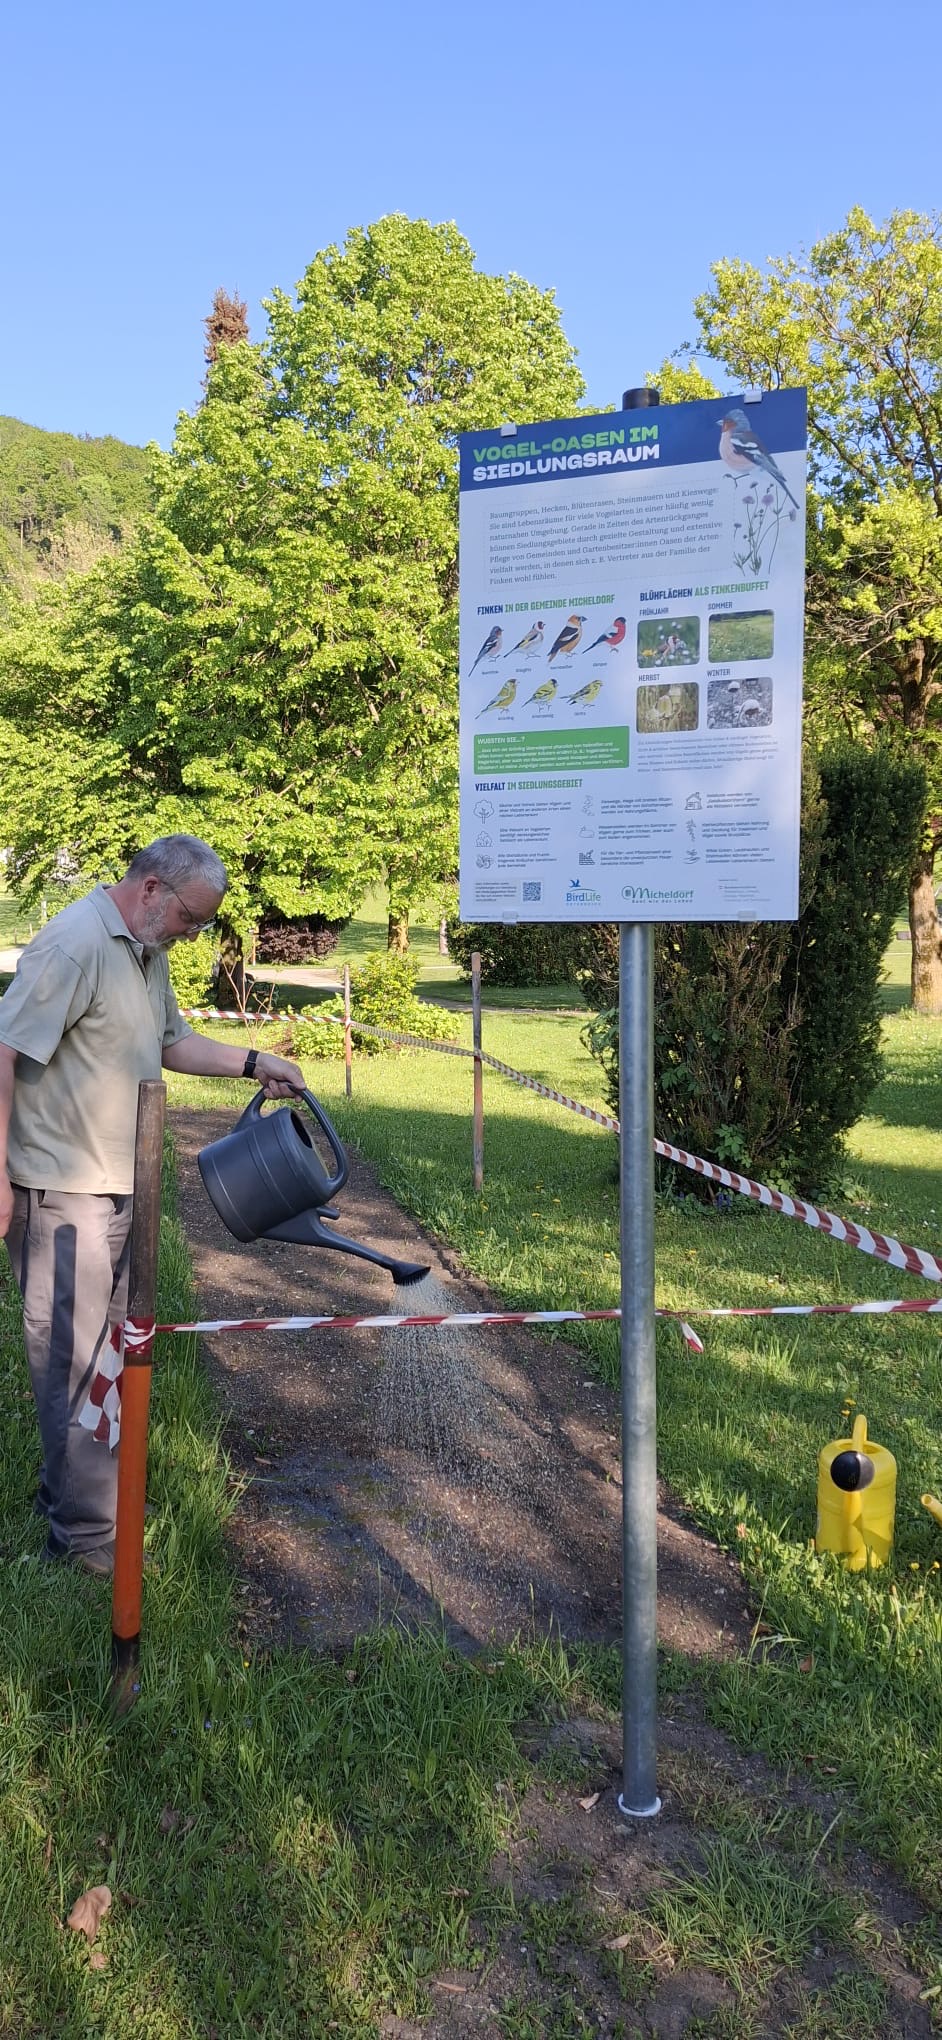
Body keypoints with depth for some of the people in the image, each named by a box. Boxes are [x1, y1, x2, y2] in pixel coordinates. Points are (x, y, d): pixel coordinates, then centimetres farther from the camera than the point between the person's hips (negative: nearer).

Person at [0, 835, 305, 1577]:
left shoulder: (148, 953, 10)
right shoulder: (74, 945, -19)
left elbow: (171, 1042, 21)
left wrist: (254, 1062, 9)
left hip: (116, 1184, 9)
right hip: (61, 1189, -9)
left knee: (101, 1346, 17)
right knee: (75, 1355, -1)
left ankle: (68, 1487, 33)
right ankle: (88, 1535, 10)